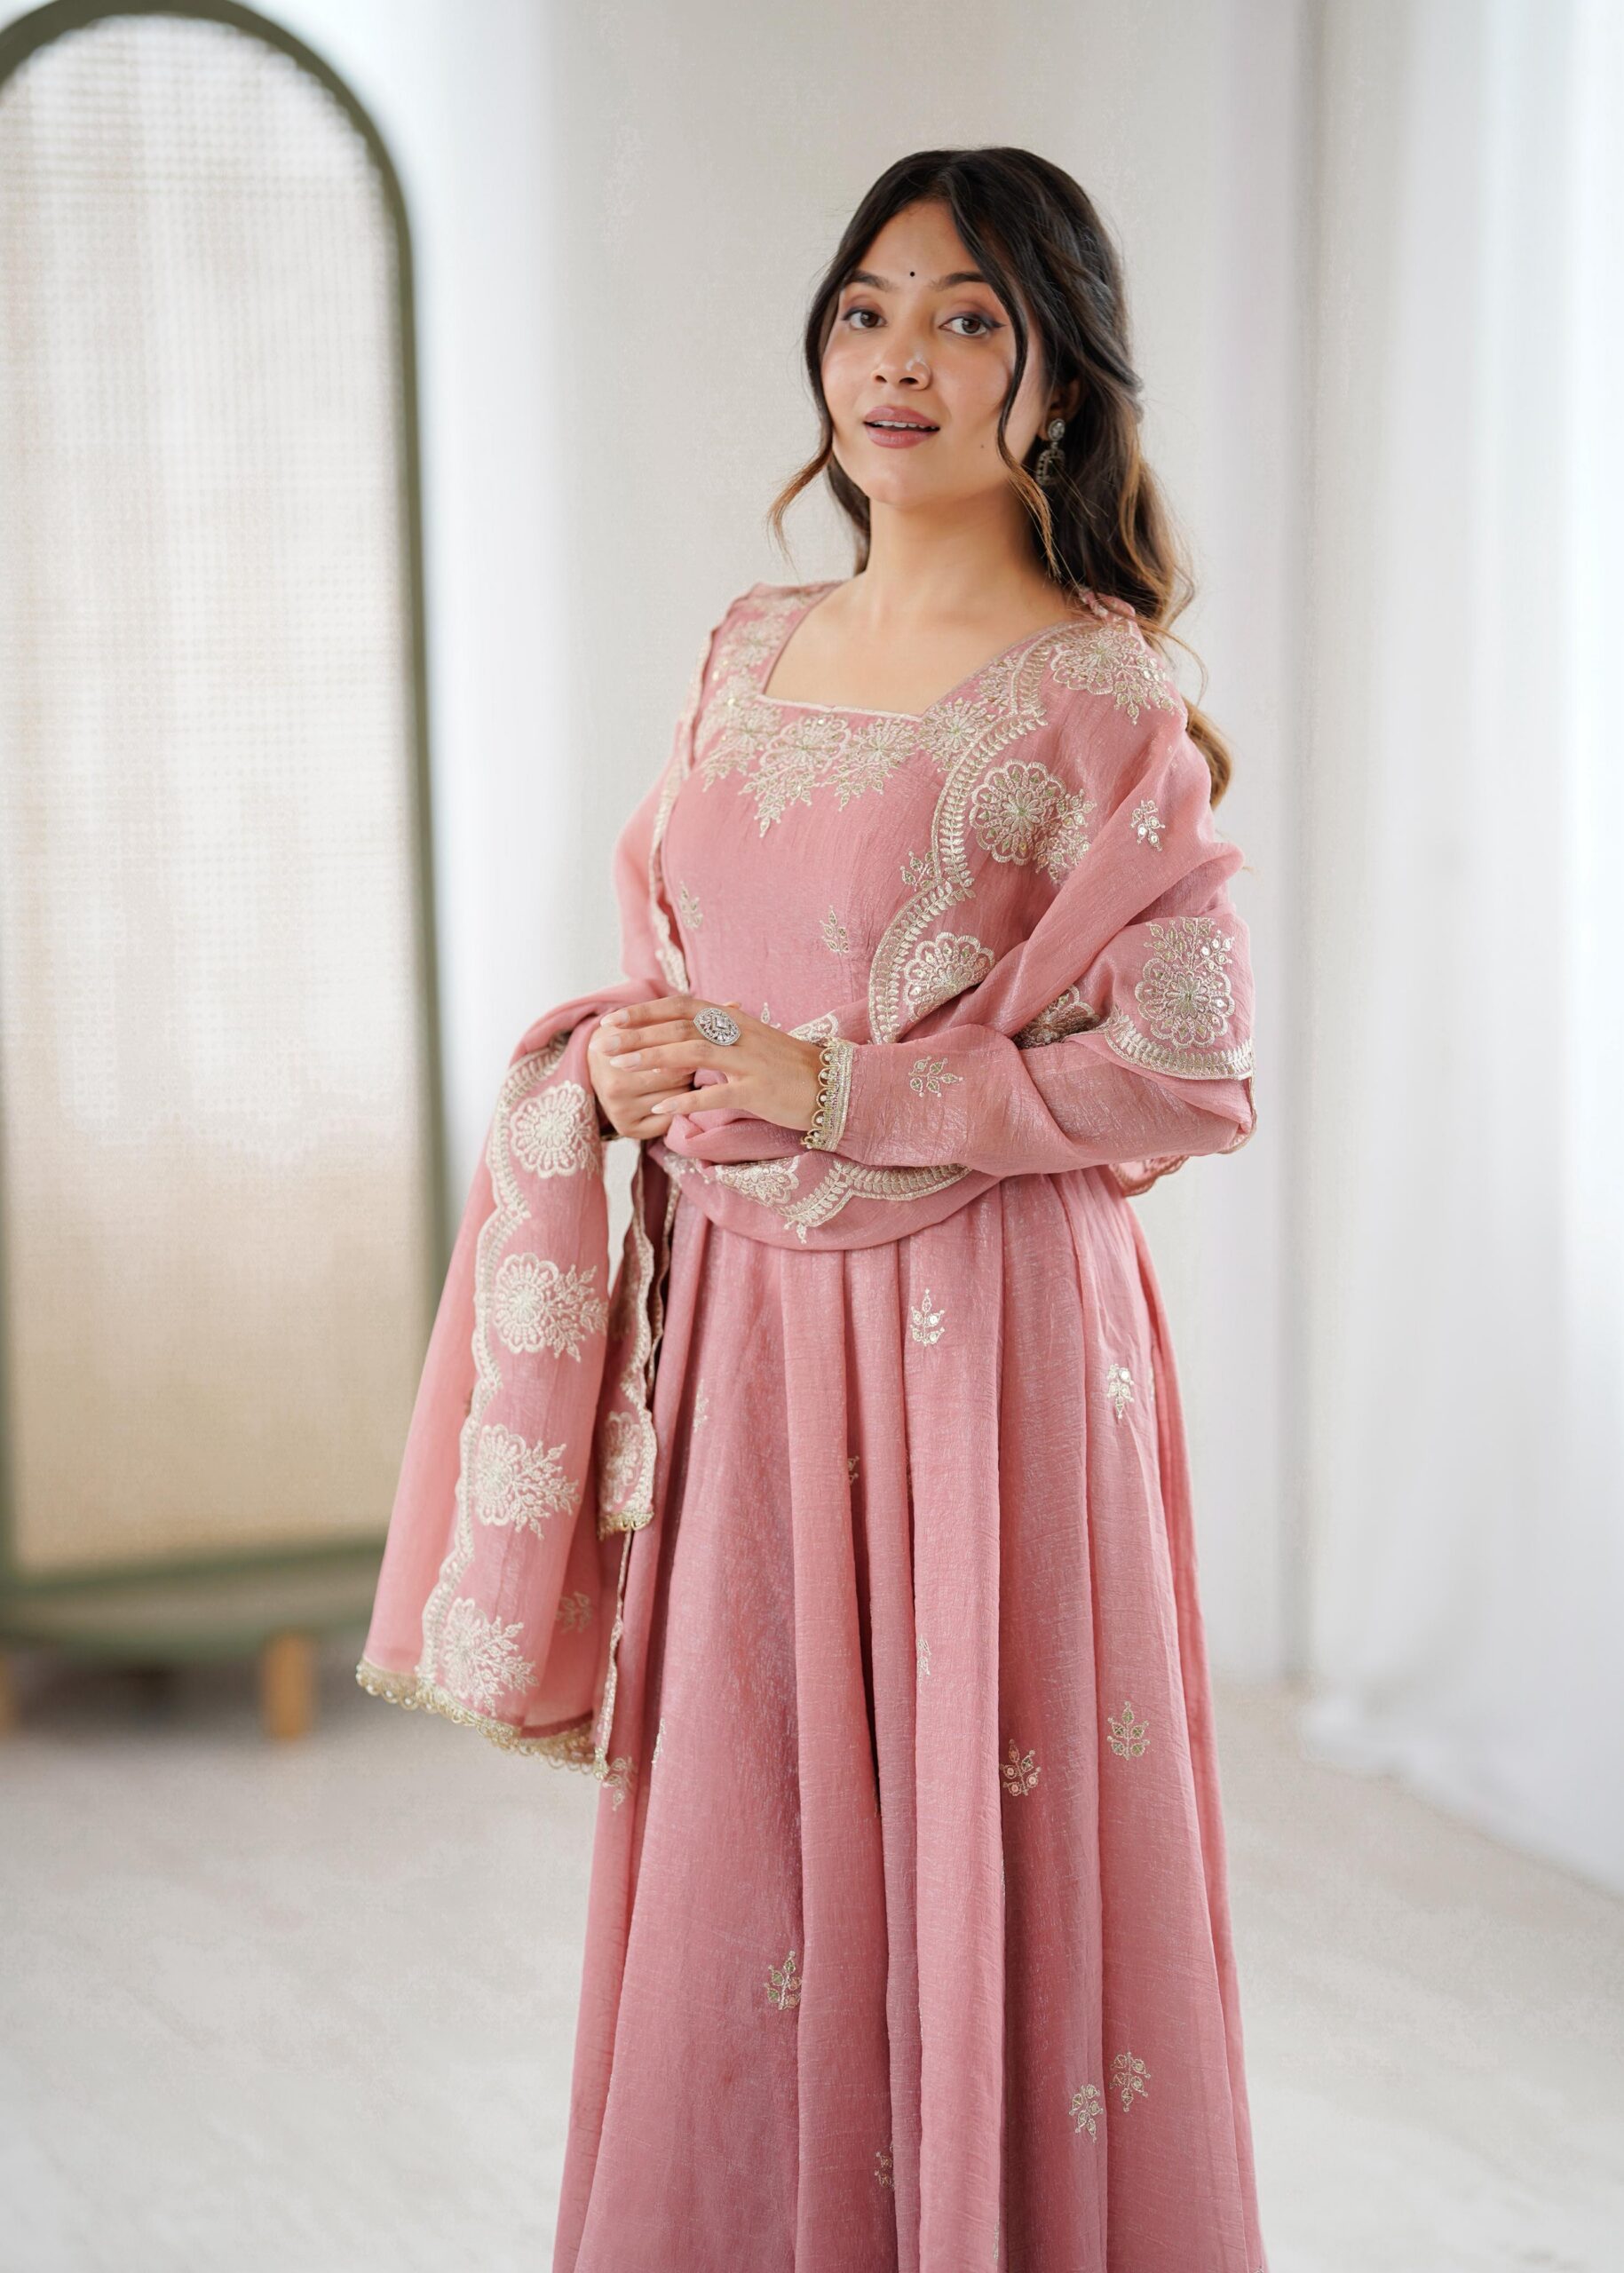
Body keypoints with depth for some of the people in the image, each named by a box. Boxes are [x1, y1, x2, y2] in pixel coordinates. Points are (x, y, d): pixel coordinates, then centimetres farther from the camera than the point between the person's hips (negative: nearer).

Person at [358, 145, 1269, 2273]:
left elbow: (1192, 1072, -13)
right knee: (739, 1863, 11)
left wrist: (826, 1087, -16)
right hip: (737, 1326, 6)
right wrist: (616, 1065, -1)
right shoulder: (751, 650, 12)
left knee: (972, 1860, 1)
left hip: (976, 1336, -6)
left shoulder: (1100, 694, -7)